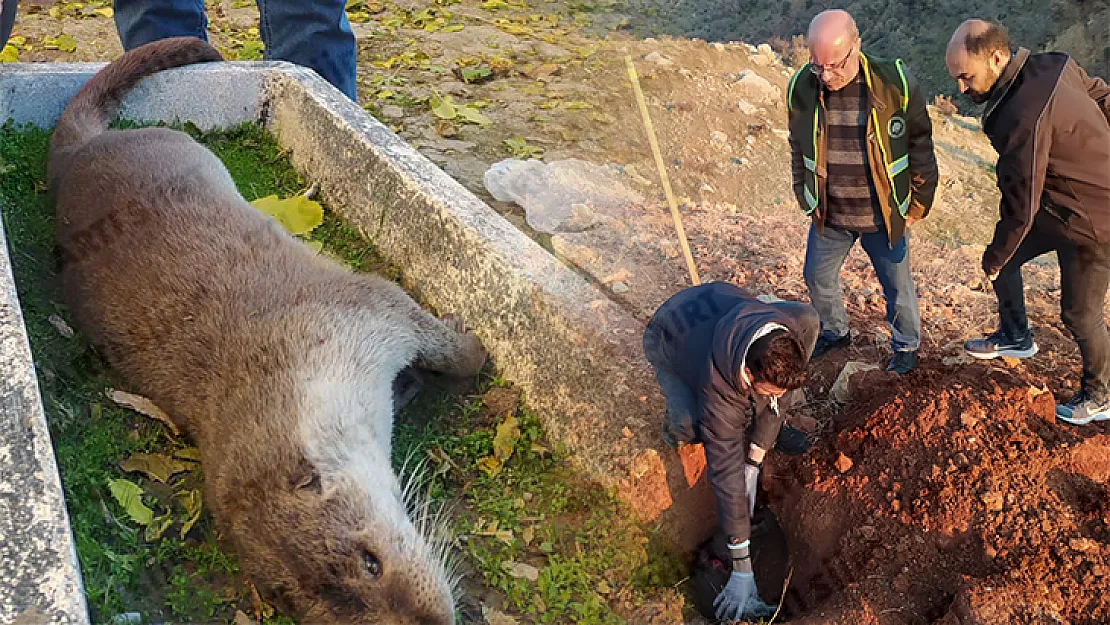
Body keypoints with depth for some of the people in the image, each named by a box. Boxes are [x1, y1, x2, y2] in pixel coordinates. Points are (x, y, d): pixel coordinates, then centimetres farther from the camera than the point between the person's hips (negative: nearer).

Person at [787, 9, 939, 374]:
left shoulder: (894, 83, -18)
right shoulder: (802, 87, -10)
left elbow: (920, 147, -6)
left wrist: (918, 205, -1)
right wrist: (806, 198, 10)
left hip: (882, 217, -3)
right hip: (828, 215, 3)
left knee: (897, 286, 13)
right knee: (818, 279, 19)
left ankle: (906, 345, 39)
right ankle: (834, 333, 46)